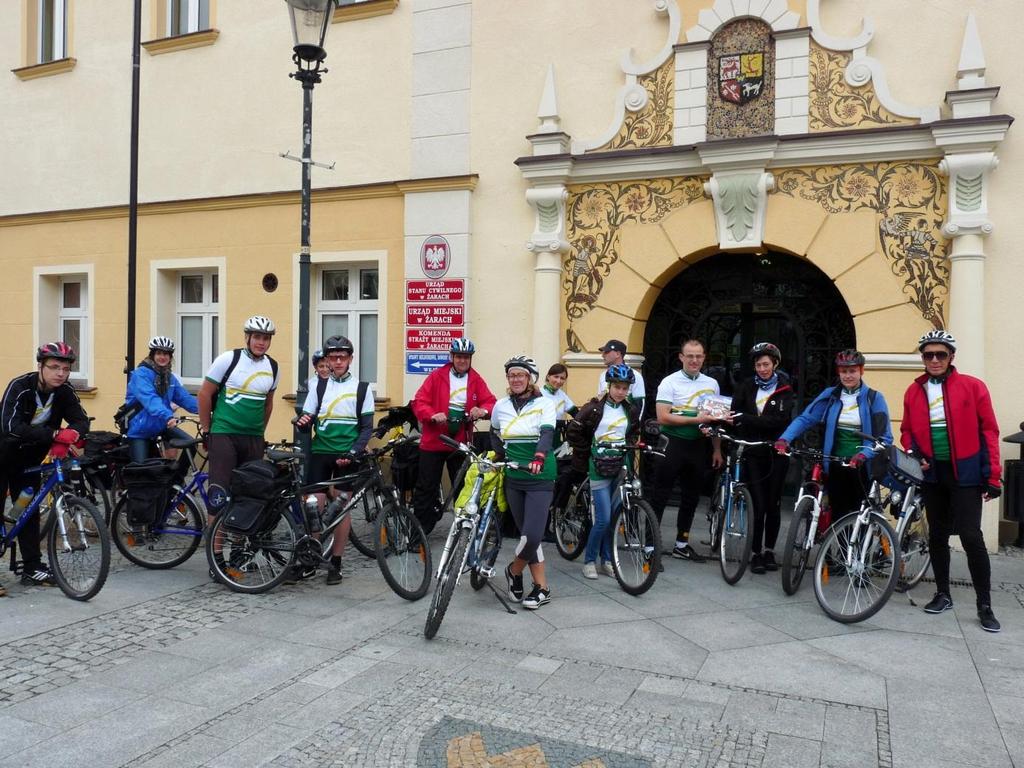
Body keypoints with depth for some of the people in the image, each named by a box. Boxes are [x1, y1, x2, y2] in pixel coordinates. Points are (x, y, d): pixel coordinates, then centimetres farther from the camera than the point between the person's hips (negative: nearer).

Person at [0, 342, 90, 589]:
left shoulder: (65, 392, -11)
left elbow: (81, 419, -14)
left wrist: (72, 433, -38)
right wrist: (54, 434, -46)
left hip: (28, 460, 5)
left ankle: (32, 568, 12)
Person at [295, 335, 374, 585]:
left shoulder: (362, 389, 2)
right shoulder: (318, 386, 7)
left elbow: (367, 427, 1)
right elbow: (307, 419, 7)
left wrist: (352, 453, -12)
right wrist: (302, 422, -17)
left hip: (347, 456, -1)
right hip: (320, 452, 1)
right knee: (315, 504, -5)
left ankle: (335, 563, 11)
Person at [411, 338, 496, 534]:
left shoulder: (476, 380, 5)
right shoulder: (437, 376, -1)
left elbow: (490, 401, 0)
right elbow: (419, 402, -5)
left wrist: (483, 410, -23)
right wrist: (433, 415, -23)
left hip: (460, 444, 2)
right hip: (433, 442, -2)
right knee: (426, 488, 2)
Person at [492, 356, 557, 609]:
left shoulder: (544, 404, -5)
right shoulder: (500, 406, 6)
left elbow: (547, 434, -21)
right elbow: (495, 437, 22)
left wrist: (539, 458, -37)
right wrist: (498, 460, 11)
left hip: (540, 479, -3)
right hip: (513, 479, 3)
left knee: (532, 534, -12)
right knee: (528, 535, 6)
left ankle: (514, 570, 16)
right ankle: (542, 588, 19)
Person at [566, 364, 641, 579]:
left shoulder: (630, 409, 9)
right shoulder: (595, 408, -8)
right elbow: (573, 432, -7)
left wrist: (630, 446, 9)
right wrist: (588, 453, -4)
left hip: (621, 466, 5)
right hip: (600, 468, -5)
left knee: (614, 517, 8)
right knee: (604, 519, -8)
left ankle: (607, 560, 21)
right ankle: (589, 560, 9)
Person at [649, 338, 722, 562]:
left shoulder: (712, 384, 9)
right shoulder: (670, 382, -7)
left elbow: (714, 420, 16)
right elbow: (663, 417, -16)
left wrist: (717, 449, 12)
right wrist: (695, 420, -19)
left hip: (698, 447, 6)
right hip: (673, 445, -5)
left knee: (691, 497, 13)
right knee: (660, 496, -2)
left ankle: (681, 544, 26)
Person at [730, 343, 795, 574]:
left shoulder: (785, 390, -1)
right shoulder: (747, 386, 5)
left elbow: (779, 420, -16)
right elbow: (734, 412, -7)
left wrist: (746, 419, -26)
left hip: (776, 453, 0)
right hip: (753, 453, 0)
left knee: (773, 504, 7)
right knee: (758, 504, -4)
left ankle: (769, 551, 23)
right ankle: (756, 553, 8)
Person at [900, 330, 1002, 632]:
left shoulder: (972, 386, -5)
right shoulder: (914, 391, 5)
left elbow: (988, 431, -5)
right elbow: (907, 430, 14)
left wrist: (992, 477, -7)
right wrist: (913, 454, -6)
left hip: (965, 472, -4)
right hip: (932, 473, 4)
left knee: (971, 537, -8)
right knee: (937, 536, 12)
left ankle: (985, 606, 5)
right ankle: (943, 594, 26)